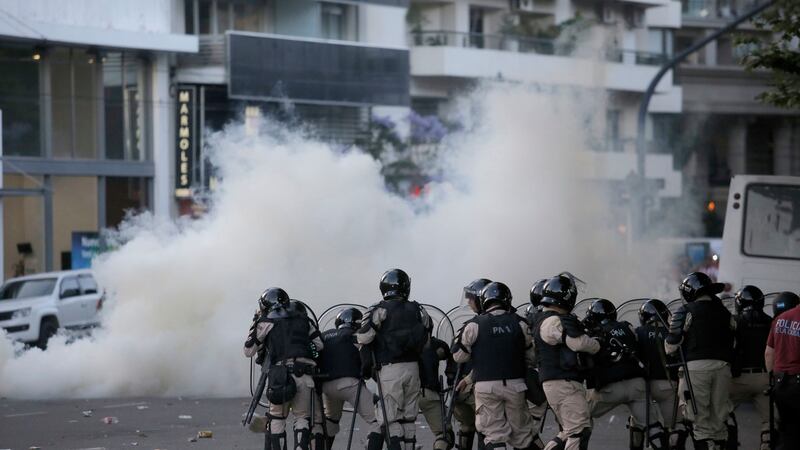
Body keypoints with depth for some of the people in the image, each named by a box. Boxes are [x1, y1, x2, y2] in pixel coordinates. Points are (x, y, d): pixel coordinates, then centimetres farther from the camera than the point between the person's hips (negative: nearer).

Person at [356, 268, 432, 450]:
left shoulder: (380, 310, -6)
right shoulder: (417, 310, 7)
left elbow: (364, 337, -13)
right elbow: (426, 341, 8)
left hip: (390, 369, -4)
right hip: (412, 367, 4)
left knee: (391, 418, -2)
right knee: (408, 417, 13)